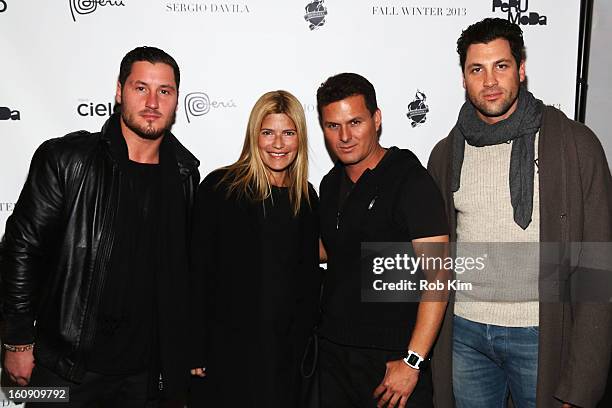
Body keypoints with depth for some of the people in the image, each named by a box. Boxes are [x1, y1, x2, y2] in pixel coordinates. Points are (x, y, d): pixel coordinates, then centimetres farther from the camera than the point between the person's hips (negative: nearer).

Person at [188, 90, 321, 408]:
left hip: (285, 350, 4)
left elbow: (309, 276, 11)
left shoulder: (306, 197, 5)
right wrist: (195, 349, -10)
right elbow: (199, 271, -9)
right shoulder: (219, 188, -9)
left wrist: (302, 339, 6)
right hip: (225, 348, -4)